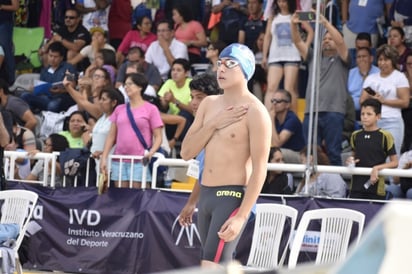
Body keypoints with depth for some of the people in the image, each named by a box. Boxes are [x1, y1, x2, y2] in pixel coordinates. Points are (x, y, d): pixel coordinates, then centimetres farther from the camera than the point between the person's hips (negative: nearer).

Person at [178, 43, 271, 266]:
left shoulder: (254, 112, -12)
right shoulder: (209, 104, 11)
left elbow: (259, 169, -17)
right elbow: (186, 152, 9)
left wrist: (241, 217, -23)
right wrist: (213, 124, -3)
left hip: (232, 197, -8)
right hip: (205, 195, 8)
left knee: (210, 268, -16)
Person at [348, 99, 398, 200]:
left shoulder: (385, 136, -4)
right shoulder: (355, 136, 10)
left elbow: (394, 162, -1)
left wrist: (377, 168, -15)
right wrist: (351, 161, 2)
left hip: (376, 188, -4)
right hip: (356, 187, 4)